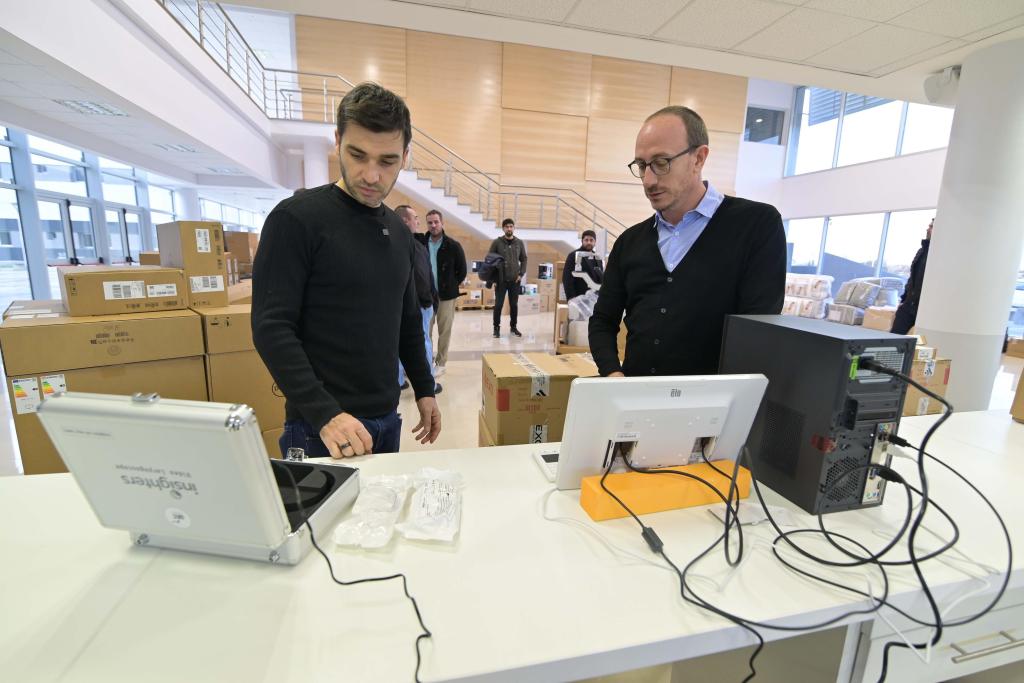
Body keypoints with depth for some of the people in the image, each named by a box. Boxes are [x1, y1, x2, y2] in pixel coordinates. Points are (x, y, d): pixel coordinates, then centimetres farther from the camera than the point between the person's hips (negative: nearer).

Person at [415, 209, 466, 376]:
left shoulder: (453, 245, -7)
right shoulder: (420, 242, -1)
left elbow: (462, 270, 2)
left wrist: (452, 285, 1)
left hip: (446, 295, -2)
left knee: (444, 331, 6)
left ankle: (440, 363, 19)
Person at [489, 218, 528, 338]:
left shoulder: (519, 243, 6)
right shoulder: (497, 242, -2)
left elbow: (524, 260, 12)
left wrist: (521, 274, 0)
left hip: (515, 280, 2)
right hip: (501, 280, -2)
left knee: (514, 304, 9)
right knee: (498, 304, 1)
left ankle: (513, 326, 21)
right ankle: (497, 327, 13)